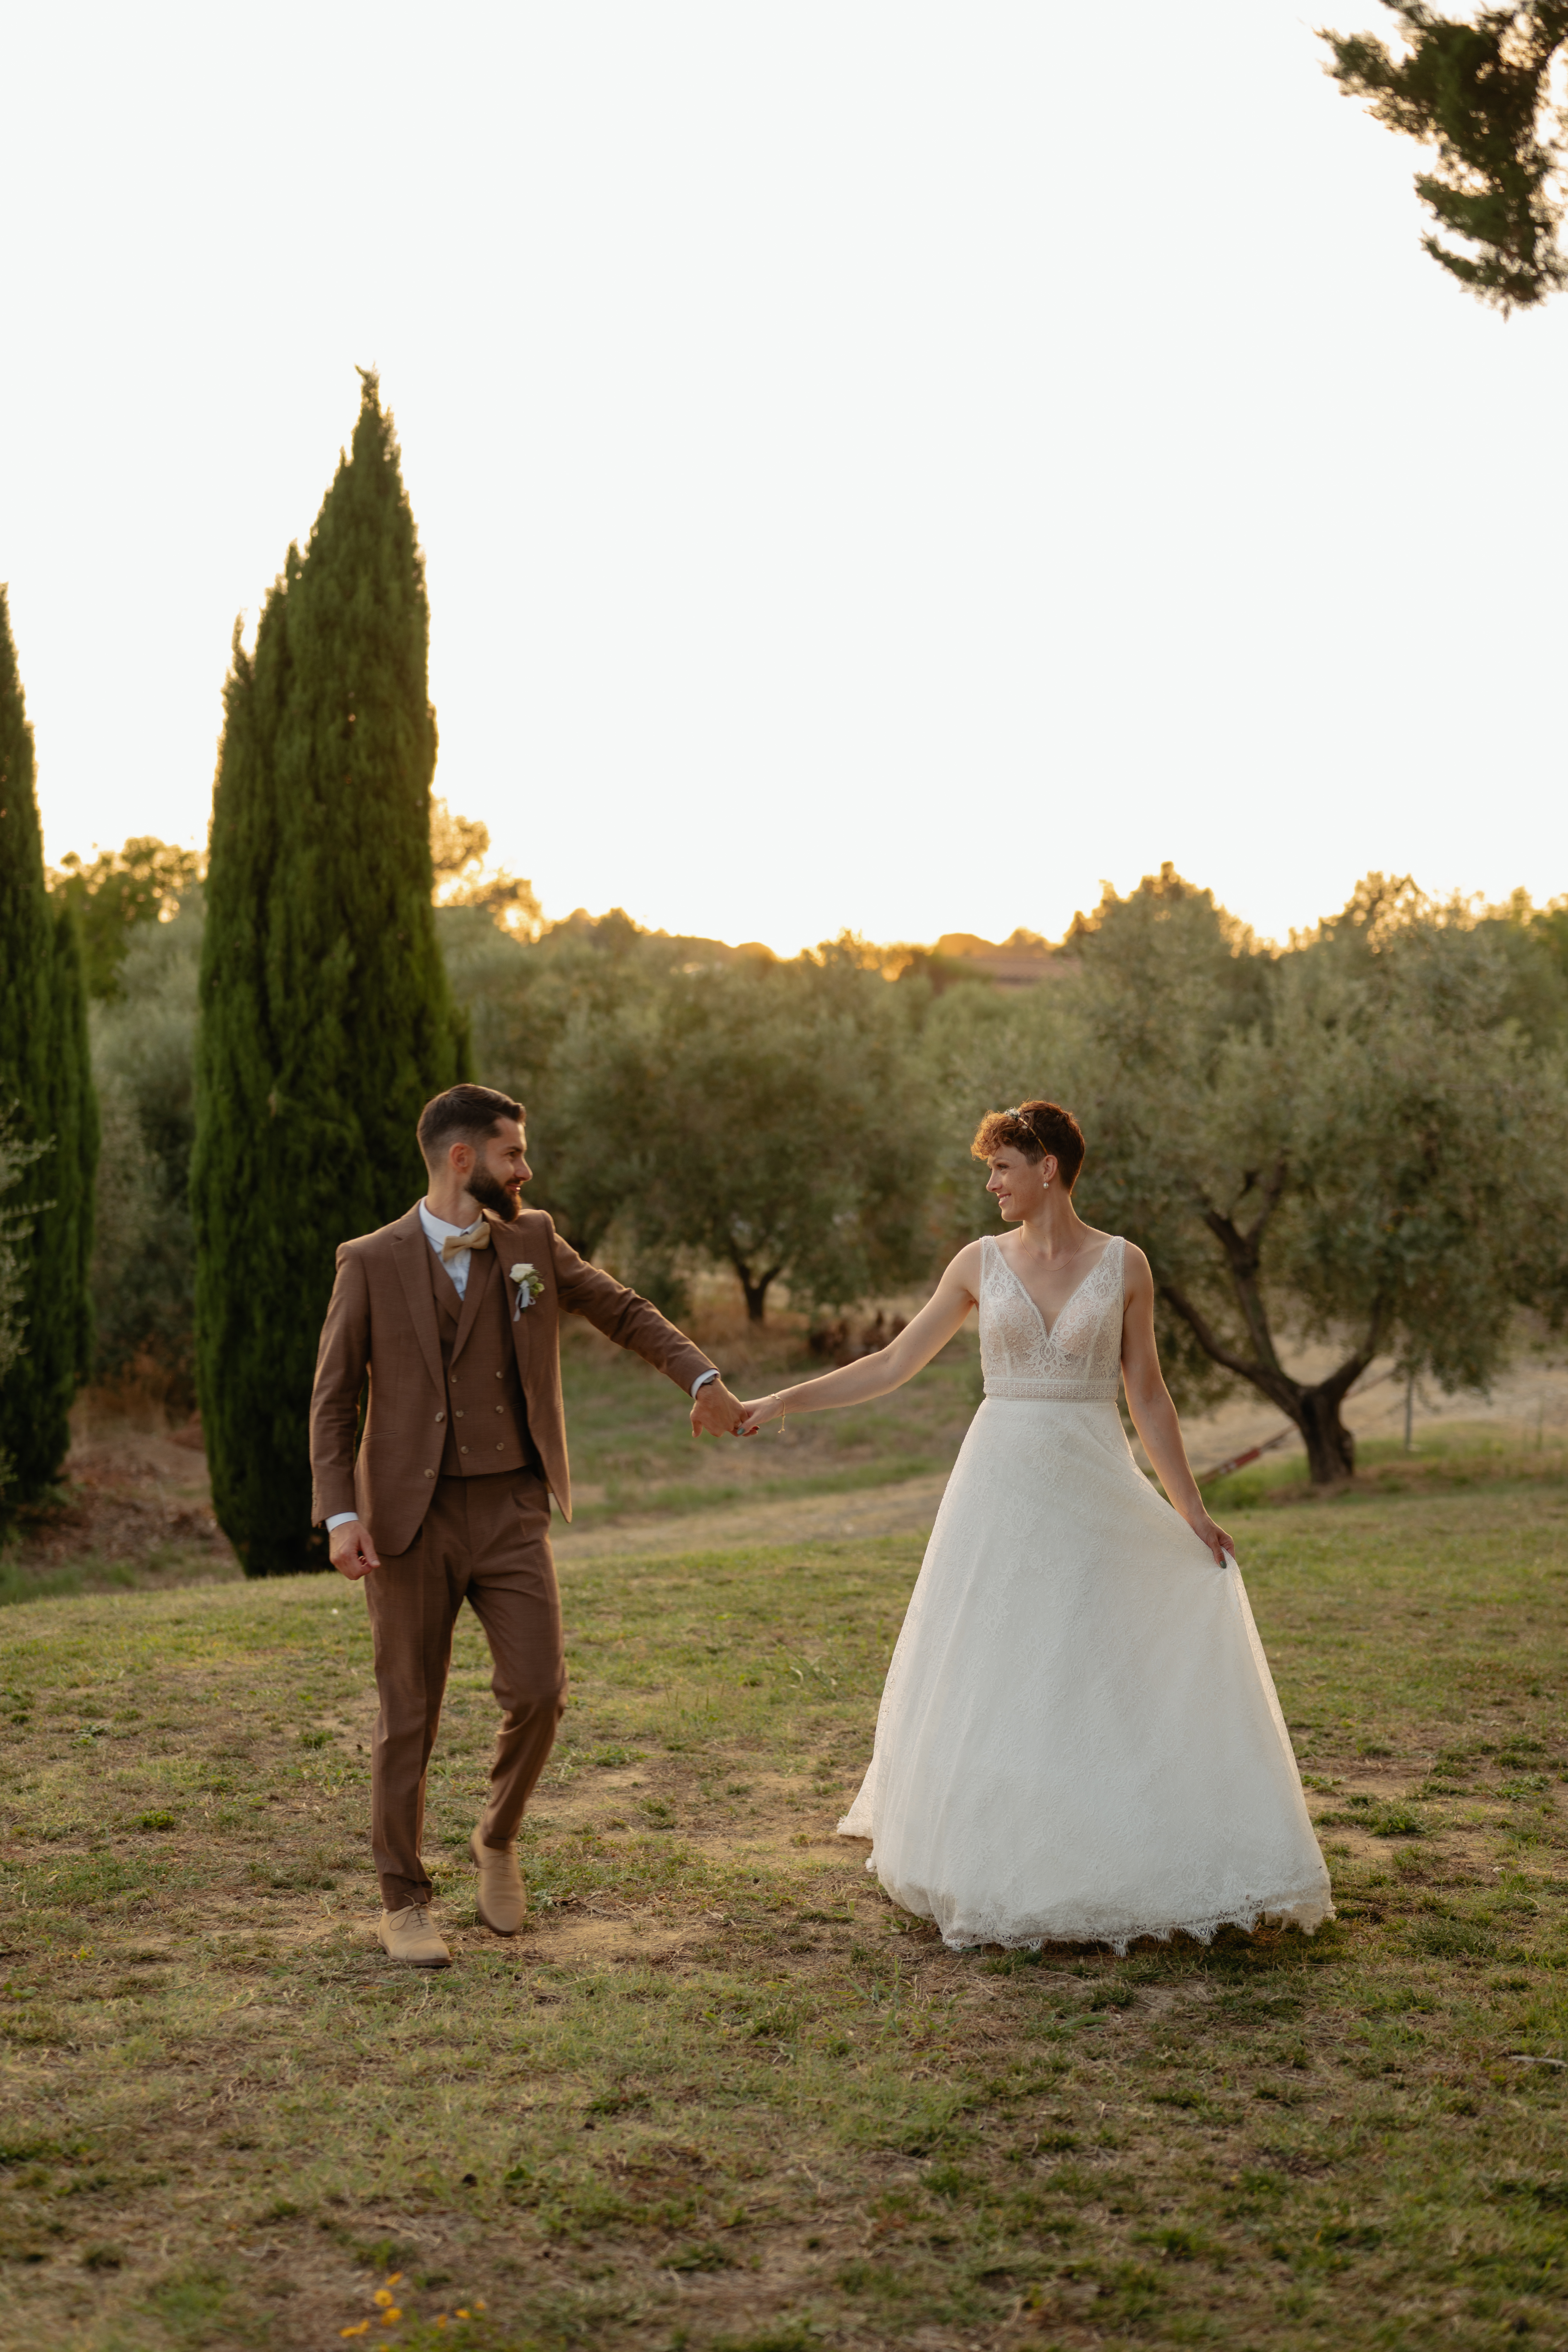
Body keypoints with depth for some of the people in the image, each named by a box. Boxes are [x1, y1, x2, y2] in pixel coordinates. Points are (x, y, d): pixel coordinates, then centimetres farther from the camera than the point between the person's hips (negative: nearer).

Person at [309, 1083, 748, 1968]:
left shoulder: (532, 1241, 5)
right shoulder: (371, 1263, -3)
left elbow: (623, 1310, 14)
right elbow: (334, 1399, -2)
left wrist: (703, 1378, 2)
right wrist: (340, 1514, -12)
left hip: (511, 1509, 2)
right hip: (411, 1518, -2)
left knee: (539, 1693, -7)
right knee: (410, 1719, 4)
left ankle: (499, 1842, 21)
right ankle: (405, 1902, 20)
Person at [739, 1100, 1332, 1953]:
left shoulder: (1123, 1265, 0)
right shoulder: (982, 1262, 3)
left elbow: (1147, 1393, 4)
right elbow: (895, 1364, 6)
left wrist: (1192, 1510, 2)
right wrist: (783, 1402, 2)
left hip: (1093, 1490, -1)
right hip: (1002, 1487, 1)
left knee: (1110, 1683, 0)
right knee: (993, 1683, 4)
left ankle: (1111, 1879, 12)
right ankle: (999, 1878, 16)